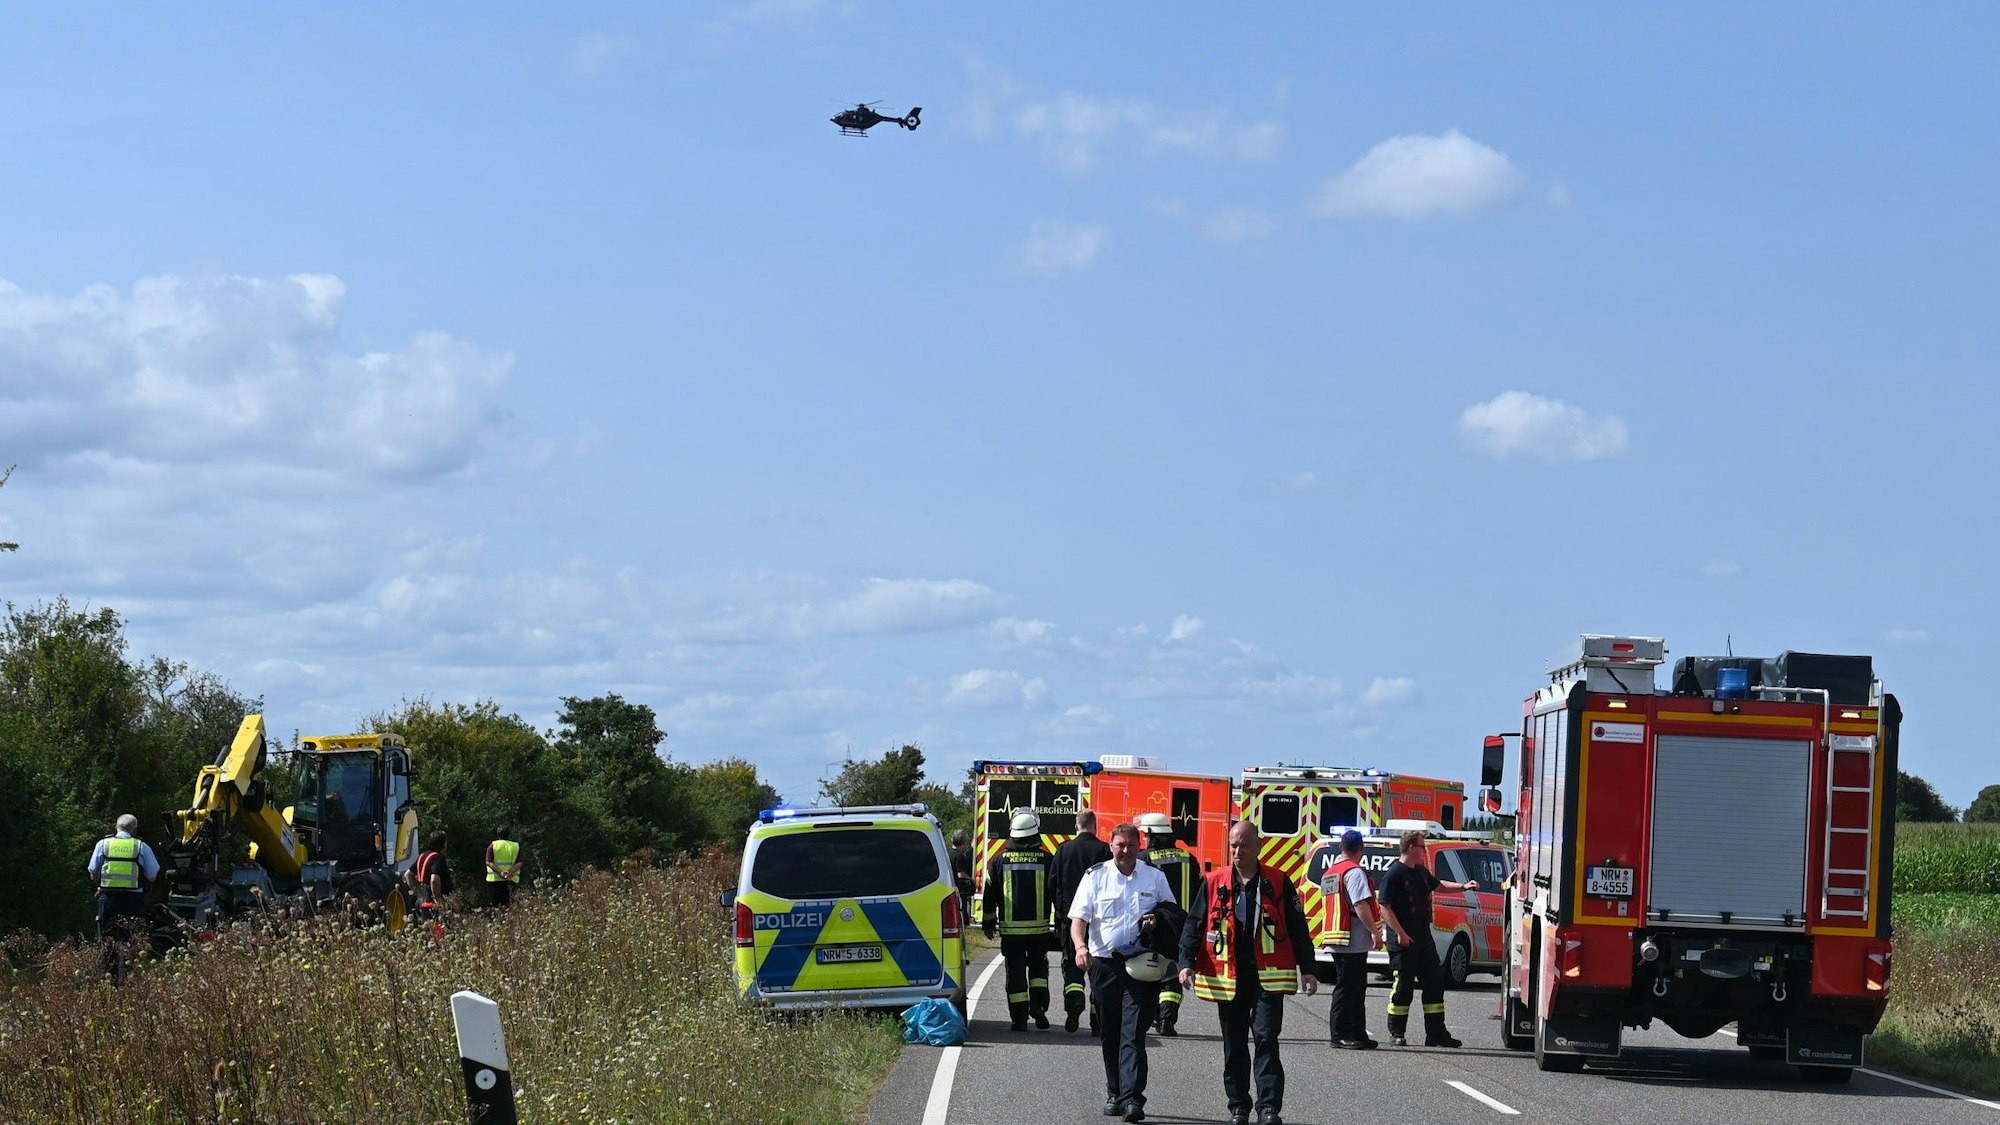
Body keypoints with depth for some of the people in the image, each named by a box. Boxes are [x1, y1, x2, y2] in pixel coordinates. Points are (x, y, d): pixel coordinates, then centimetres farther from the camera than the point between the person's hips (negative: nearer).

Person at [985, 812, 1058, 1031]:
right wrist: (1060, 923, 13)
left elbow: (990, 895, 8)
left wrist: (989, 923, 18)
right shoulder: (1046, 860, -2)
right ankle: (1039, 1006, -3)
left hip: (1010, 929, 0)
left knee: (1015, 972, 5)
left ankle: (1019, 1018, 2)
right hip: (1039, 928, 0)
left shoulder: (1000, 861, 0)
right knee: (1038, 968, 15)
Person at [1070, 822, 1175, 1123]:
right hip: (1104, 963, 2)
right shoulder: (1095, 876, 6)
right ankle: (1115, 1093, 21)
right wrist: (1080, 946, -19)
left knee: (1133, 1034, -11)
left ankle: (1132, 1098, -18)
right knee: (1110, 1034, 9)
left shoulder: (1155, 878, 8)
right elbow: (1078, 918, 0)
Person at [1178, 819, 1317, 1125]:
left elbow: (1297, 927, 7)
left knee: (1266, 1039, -10)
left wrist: (1307, 969, 4)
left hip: (1267, 975, -2)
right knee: (1234, 1045, 8)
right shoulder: (1213, 883, 6)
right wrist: (1187, 963, -4)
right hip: (1228, 977, 2)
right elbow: (1194, 925, 7)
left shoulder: (1278, 883, 3)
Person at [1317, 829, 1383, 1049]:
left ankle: (1358, 1034, 19)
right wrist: (1375, 931, -21)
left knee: (1356, 989, 15)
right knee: (1347, 988, -7)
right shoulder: (1354, 872, -13)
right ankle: (1340, 1034, -6)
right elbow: (1361, 905, -22)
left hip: (1336, 940, 10)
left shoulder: (1329, 873, 18)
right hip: (1353, 941, -10)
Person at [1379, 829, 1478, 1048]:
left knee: (1434, 983, 8)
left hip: (1423, 937, 9)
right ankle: (1397, 1033, 5)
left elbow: (1437, 884, 35)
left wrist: (1463, 886, 25)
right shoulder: (1394, 874, -13)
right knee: (1403, 985, -4)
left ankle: (1436, 1034, 12)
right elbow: (1385, 908, -17)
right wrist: (1401, 934, -22)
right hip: (1405, 939, -9)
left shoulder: (1421, 871, 14)